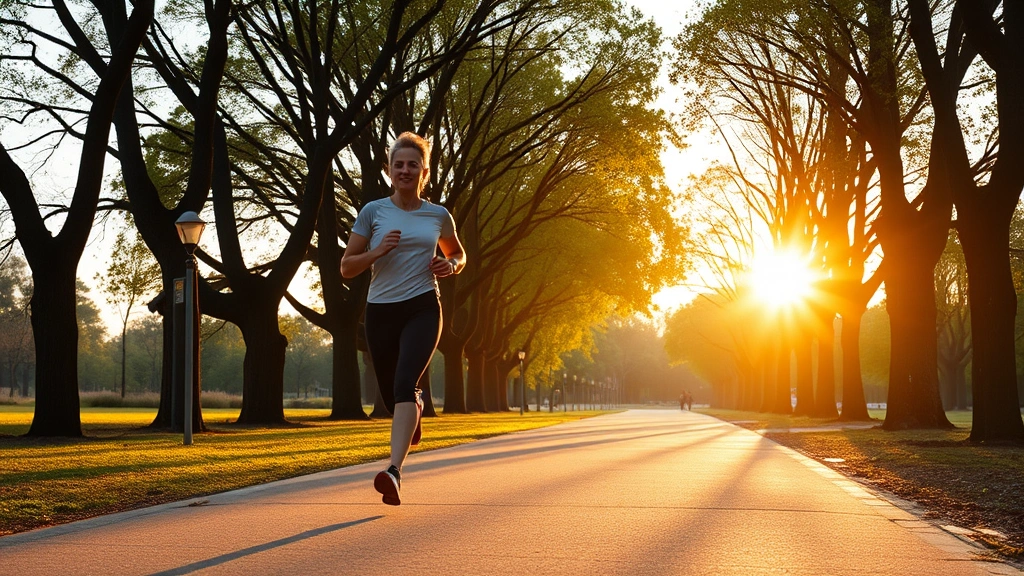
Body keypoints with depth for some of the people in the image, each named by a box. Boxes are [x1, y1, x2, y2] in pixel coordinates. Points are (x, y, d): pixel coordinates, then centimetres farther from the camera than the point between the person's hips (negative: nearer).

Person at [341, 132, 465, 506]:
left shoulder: (438, 216, 7)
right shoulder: (373, 212, 2)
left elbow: (458, 255, 25)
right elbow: (346, 268, 3)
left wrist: (451, 265, 1)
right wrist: (377, 251, -15)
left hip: (422, 309, -1)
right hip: (381, 311, 2)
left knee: (404, 385, -23)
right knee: (392, 397, 12)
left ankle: (394, 472, -31)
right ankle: (416, 407, 51)